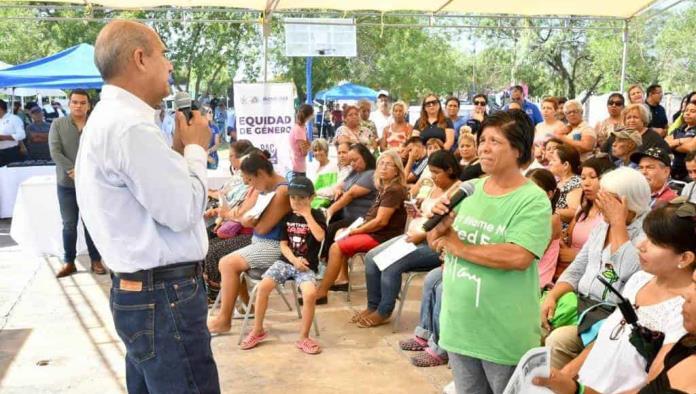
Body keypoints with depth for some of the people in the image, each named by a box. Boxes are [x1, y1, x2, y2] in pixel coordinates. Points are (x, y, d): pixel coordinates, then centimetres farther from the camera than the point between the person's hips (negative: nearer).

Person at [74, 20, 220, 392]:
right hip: (164, 297, -11)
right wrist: (195, 149, -6)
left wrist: (180, 149, 9)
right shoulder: (130, 126, -21)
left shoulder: (110, 118, 13)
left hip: (141, 290, 11)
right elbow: (183, 211, -20)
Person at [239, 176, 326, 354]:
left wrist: (307, 214, -15)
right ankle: (257, 331, -1)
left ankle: (304, 338, -12)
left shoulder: (317, 215, 0)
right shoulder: (287, 216, 9)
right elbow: (283, 244, 6)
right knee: (263, 286, -21)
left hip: (307, 266, -3)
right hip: (286, 261, 3)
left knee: (310, 294, -31)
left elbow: (320, 236, -19)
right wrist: (294, 259, -12)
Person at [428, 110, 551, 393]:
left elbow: (518, 257, -28)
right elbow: (436, 243, 9)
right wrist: (439, 225, -15)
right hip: (458, 324, 6)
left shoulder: (533, 200, -15)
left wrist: (460, 247, -17)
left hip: (504, 332, -5)